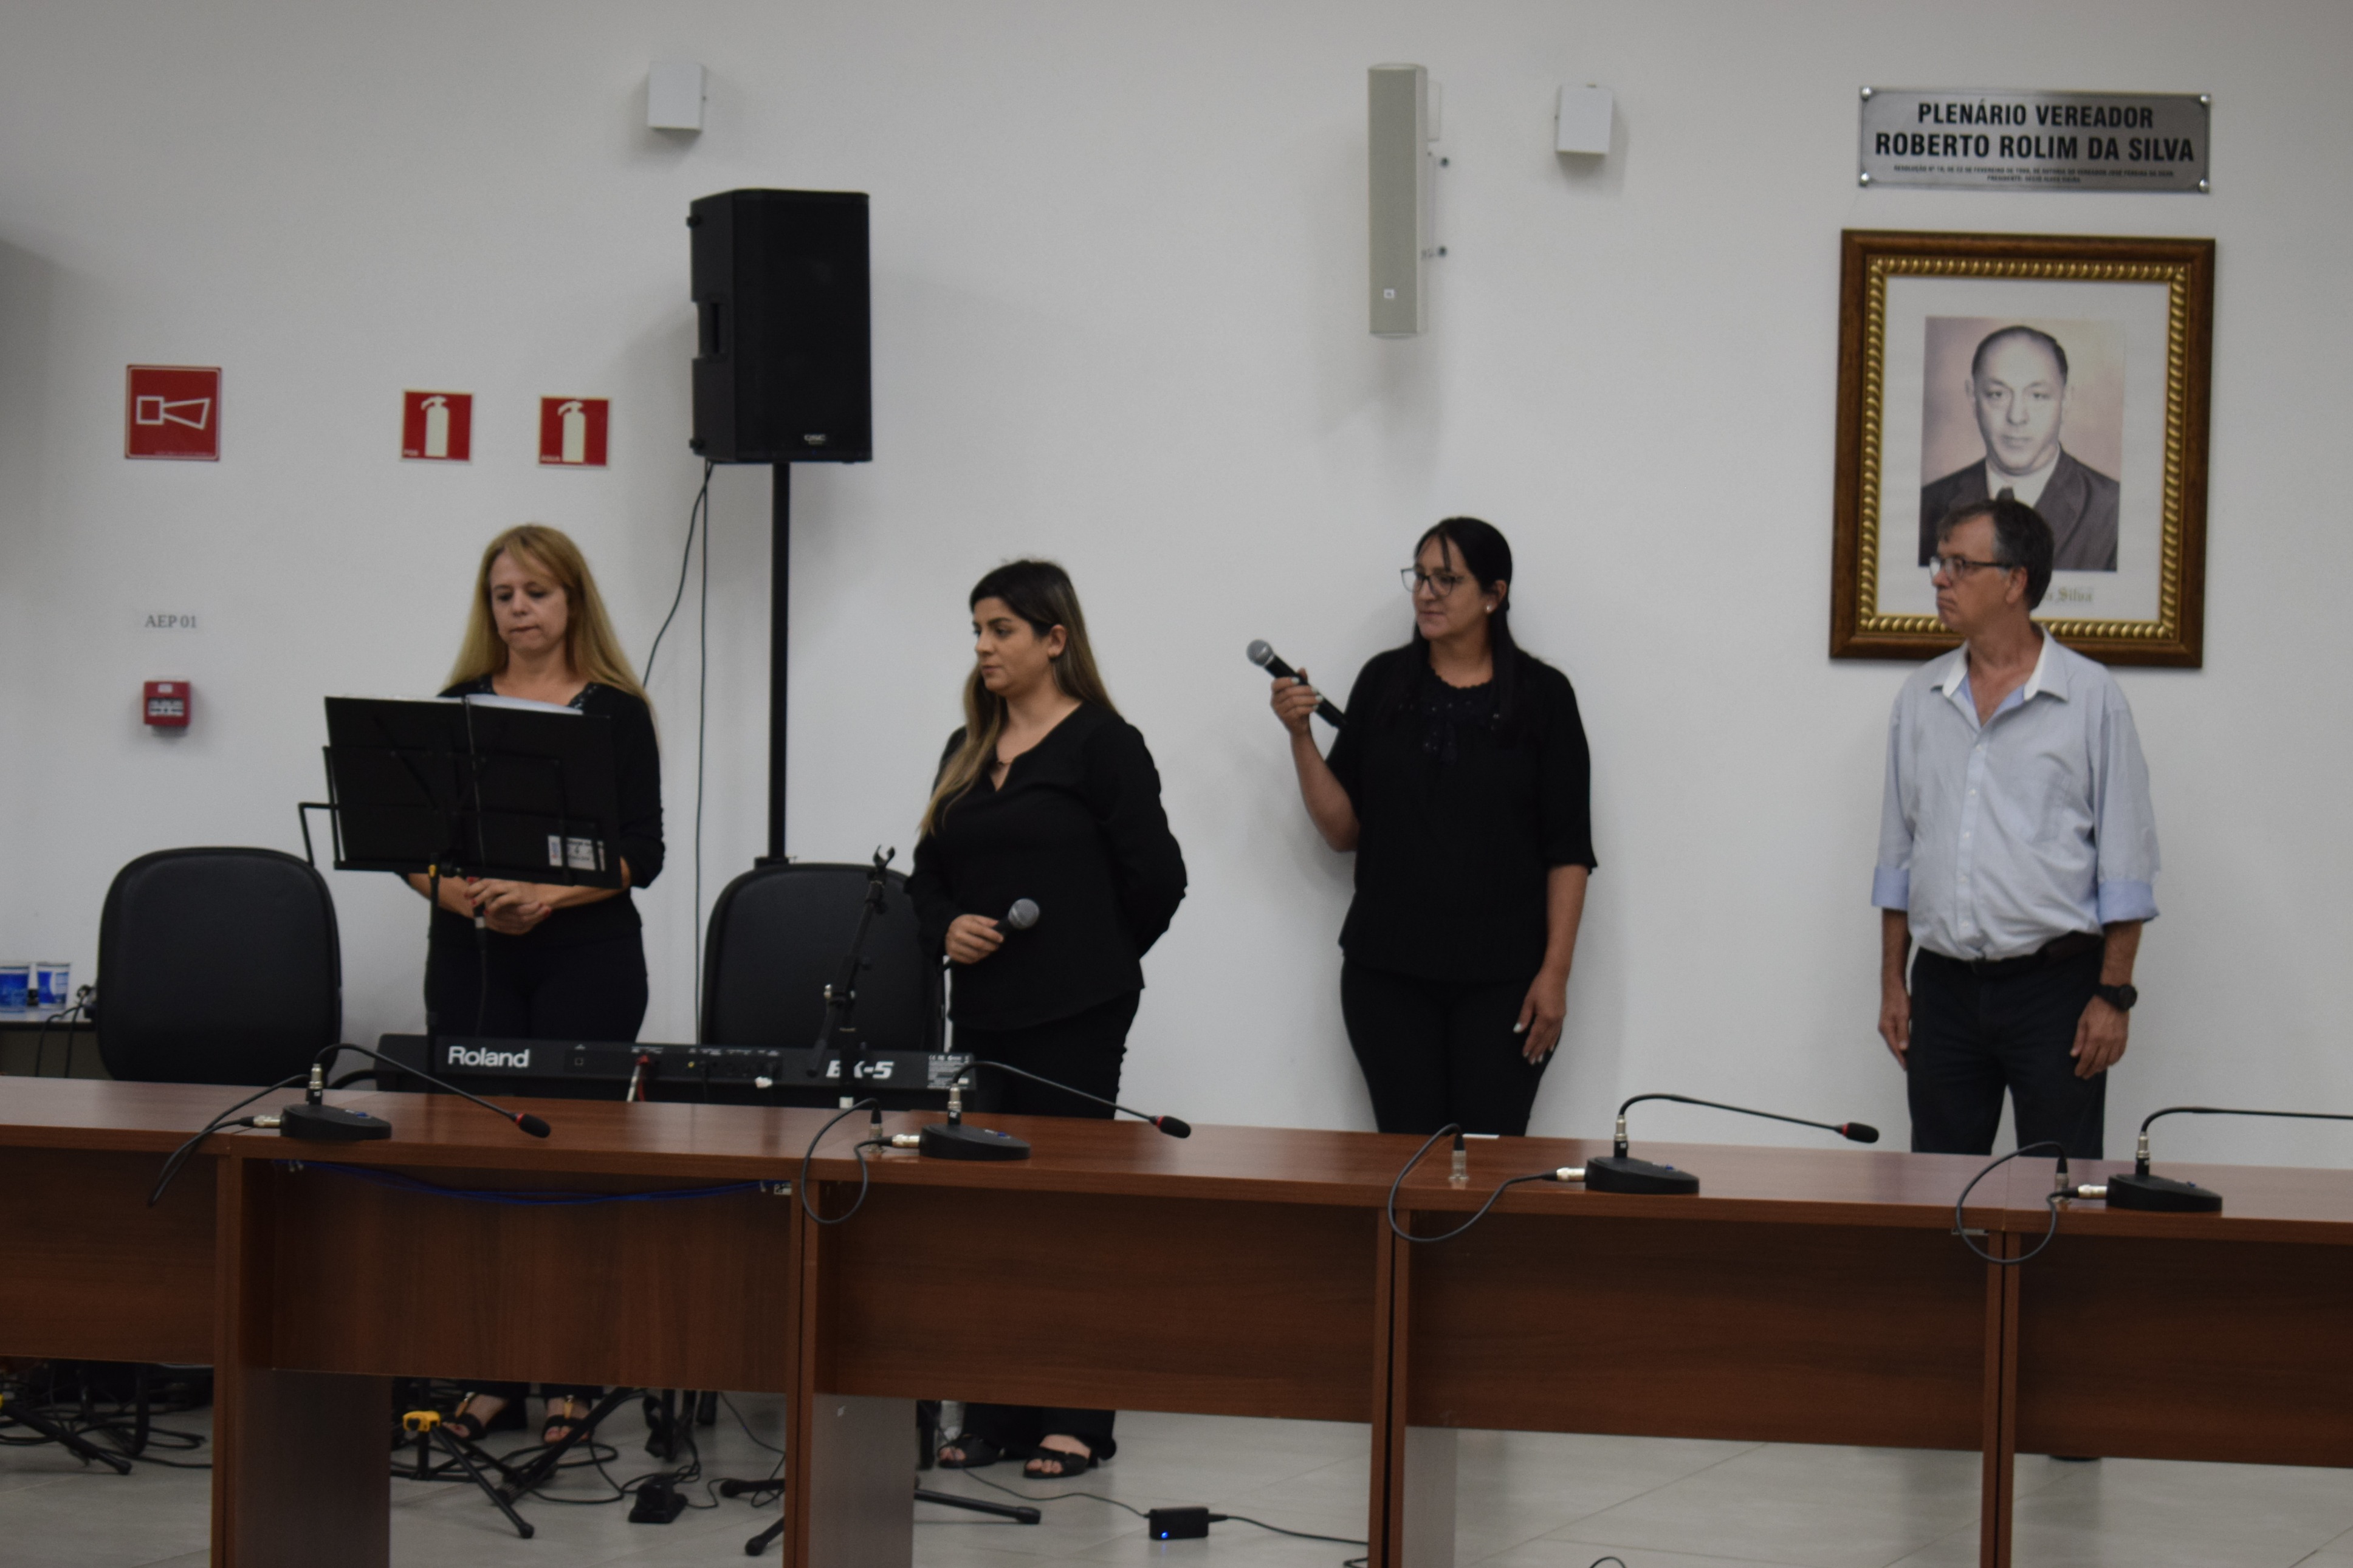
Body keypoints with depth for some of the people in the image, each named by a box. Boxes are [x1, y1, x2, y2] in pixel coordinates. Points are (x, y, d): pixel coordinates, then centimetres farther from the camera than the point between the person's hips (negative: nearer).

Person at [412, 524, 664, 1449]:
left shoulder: (616, 711, 1)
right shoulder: (458, 706, 10)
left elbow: (642, 853, -5)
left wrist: (549, 894, -19)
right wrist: (465, 896, -13)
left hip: (586, 956, -3)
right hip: (472, 958, 3)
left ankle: (572, 1374, 3)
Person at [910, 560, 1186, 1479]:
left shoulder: (1103, 744, -5)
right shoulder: (968, 749, 16)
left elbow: (1157, 879, -6)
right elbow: (929, 873, 20)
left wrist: (1096, 957, 4)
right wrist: (948, 929, 0)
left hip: (1074, 1020, -7)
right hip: (983, 1010, 7)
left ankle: (1077, 1418, 4)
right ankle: (996, 1413, 14)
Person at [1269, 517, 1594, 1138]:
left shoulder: (1542, 695, 0)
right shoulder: (1384, 682, 7)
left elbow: (1568, 851, -1)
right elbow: (1343, 830, 7)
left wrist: (1556, 972, -8)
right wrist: (1300, 736, -6)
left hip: (1501, 976, -2)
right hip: (1388, 971, 2)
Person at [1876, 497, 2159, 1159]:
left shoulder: (2092, 698, -3)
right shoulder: (1920, 699, 10)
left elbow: (2126, 863, -3)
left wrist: (2113, 994, -8)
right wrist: (1892, 982, 11)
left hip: (2055, 986, -4)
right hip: (1945, 987, 4)